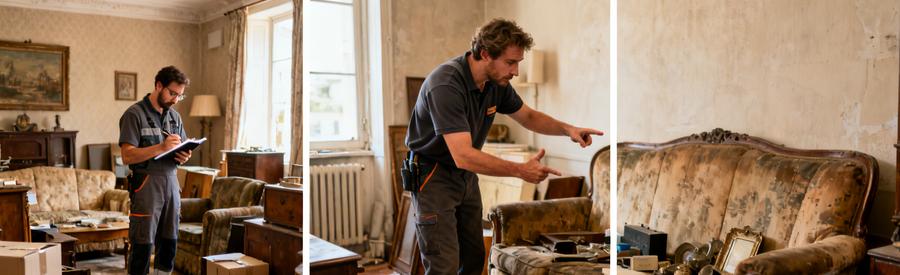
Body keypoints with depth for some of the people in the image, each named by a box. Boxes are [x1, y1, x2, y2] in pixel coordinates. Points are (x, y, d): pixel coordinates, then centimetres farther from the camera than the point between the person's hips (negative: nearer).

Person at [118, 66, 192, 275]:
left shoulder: (175, 116, 14)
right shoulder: (134, 114, -6)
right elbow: (127, 156, -14)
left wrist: (184, 157, -2)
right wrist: (161, 147, -24)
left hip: (171, 181, 6)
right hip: (146, 184, -6)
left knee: (169, 242, 9)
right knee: (143, 245, -3)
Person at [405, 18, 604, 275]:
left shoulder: (496, 82, -5)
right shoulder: (446, 85, -30)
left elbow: (528, 116, 12)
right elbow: (463, 155, -36)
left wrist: (567, 128, -5)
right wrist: (521, 170, -33)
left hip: (466, 175, 8)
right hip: (433, 176, -8)